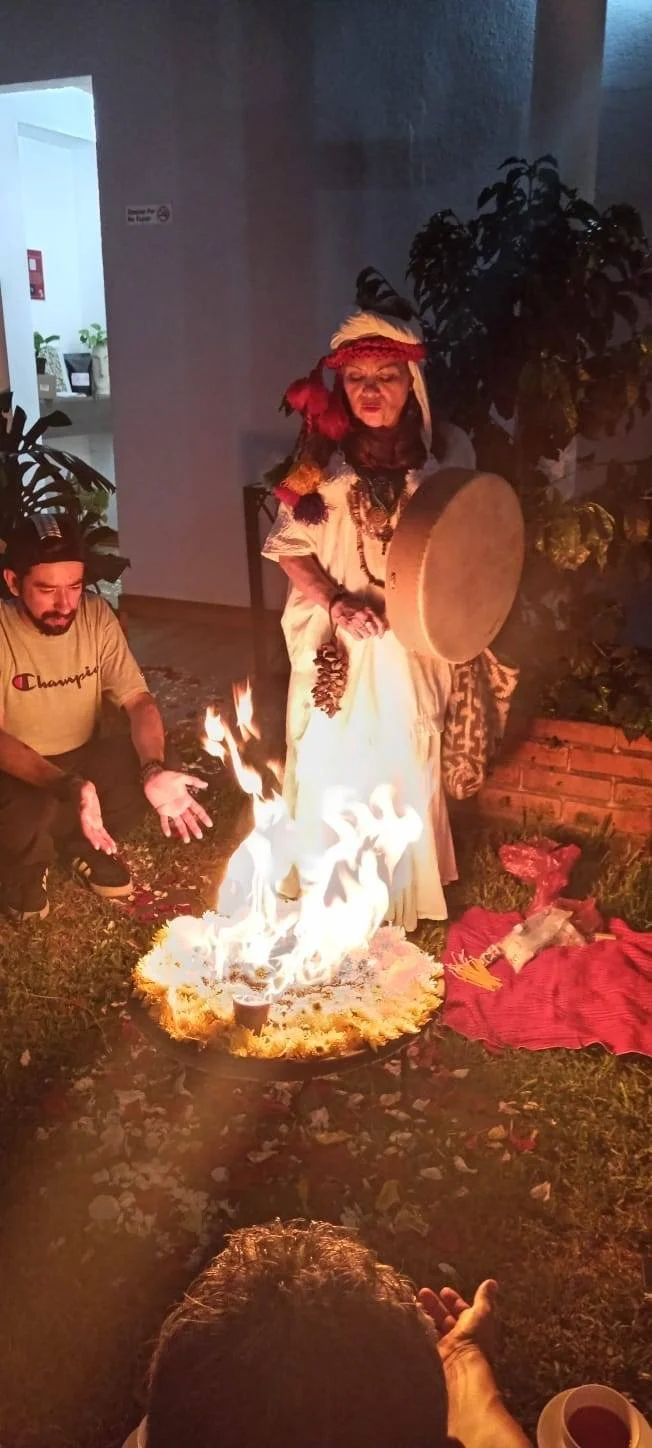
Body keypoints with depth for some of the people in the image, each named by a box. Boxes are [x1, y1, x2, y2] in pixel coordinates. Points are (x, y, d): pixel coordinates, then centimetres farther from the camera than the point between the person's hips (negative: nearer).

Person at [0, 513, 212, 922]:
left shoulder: (96, 615, -10)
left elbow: (138, 700, -10)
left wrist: (153, 770, -31)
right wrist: (68, 787, -44)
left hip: (82, 757, 4)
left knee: (159, 766, -23)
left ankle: (85, 847, 7)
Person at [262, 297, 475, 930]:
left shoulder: (447, 449, -2)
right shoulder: (321, 451, -1)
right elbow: (289, 545, 2)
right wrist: (334, 601, -14)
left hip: (412, 645, 0)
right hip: (335, 642, 1)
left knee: (404, 770, 7)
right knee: (329, 768, 8)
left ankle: (402, 899, 26)